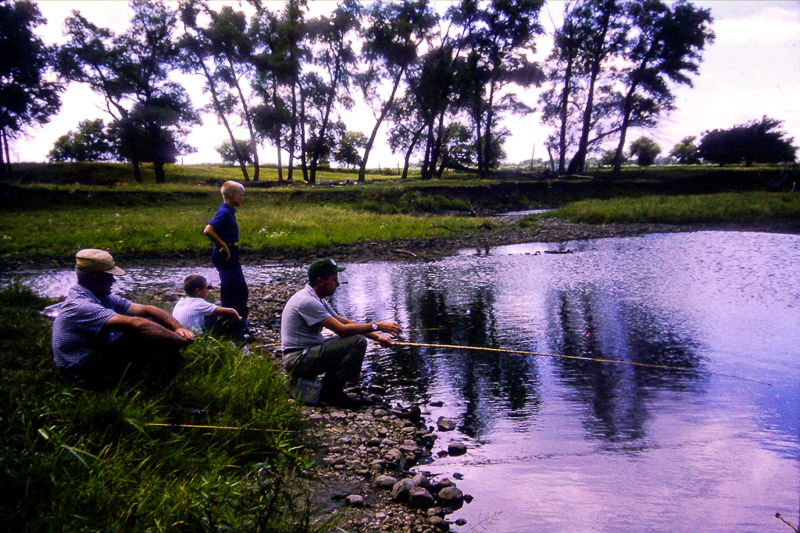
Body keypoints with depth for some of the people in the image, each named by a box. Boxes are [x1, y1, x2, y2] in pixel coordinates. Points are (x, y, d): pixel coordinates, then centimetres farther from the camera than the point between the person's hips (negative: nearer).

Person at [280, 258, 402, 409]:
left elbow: (346, 322, 13)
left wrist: (376, 336, 2)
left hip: (306, 353, 10)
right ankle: (331, 391, -8)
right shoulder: (307, 301, -20)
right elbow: (342, 329, -24)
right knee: (358, 342, -20)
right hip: (298, 359, -10)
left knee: (356, 337, 12)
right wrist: (377, 326, -17)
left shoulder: (316, 299, 13)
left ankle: (328, 389, 10)